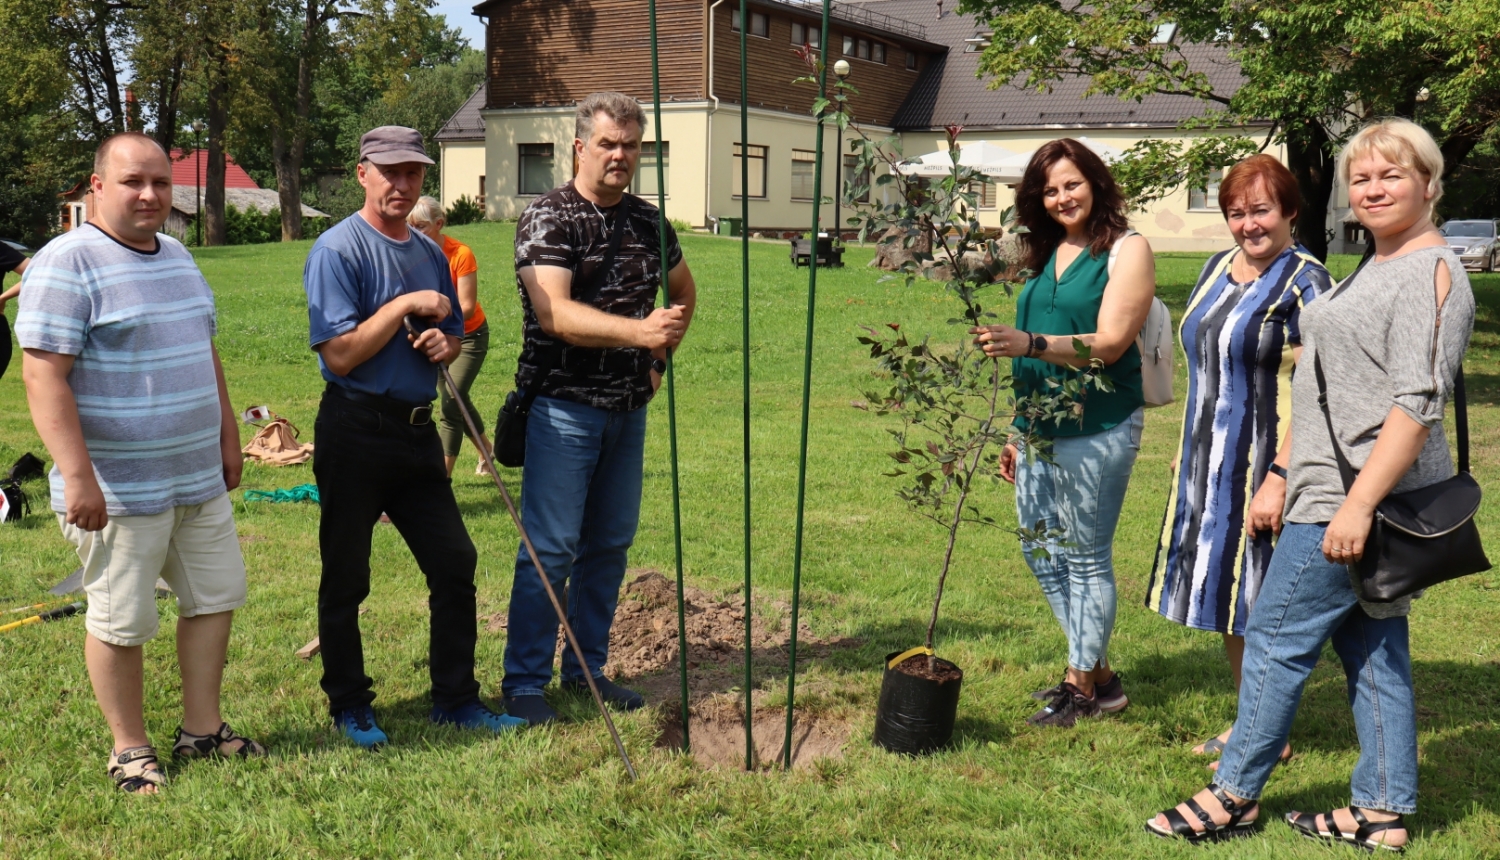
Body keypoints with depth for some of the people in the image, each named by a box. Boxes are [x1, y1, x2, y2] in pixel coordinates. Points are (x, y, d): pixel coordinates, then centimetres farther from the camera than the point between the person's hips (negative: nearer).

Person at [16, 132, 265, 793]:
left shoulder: (176, 256, 12)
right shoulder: (67, 263, -13)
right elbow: (43, 374, -20)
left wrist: (227, 435, 20)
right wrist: (77, 476, -25)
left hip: (200, 481, 8)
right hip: (119, 490, -8)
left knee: (216, 596, 14)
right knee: (122, 622, 3)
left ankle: (201, 729, 29)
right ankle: (130, 749, 20)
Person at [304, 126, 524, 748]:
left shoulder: (430, 253, 12)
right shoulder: (338, 249, -10)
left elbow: (454, 336, 22)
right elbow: (339, 354, -18)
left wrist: (444, 343, -1)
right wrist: (405, 306, -17)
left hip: (417, 429, 7)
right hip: (355, 433, -7)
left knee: (455, 563, 7)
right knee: (346, 578, 5)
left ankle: (456, 699, 19)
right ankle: (349, 706, 21)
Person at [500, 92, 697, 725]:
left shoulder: (648, 221, 10)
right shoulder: (548, 217, -9)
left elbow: (684, 291, 28)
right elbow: (553, 312, -23)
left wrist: (661, 356, 16)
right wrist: (639, 330, -33)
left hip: (629, 409, 6)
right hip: (564, 407, -6)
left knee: (610, 545, 12)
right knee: (551, 549, -5)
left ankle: (587, 669, 24)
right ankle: (524, 683, 6)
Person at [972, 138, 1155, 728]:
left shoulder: (1126, 249, -6)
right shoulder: (1048, 255, 15)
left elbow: (1108, 345, -17)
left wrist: (1028, 343, -29)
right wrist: (1020, 433, 19)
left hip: (1097, 429, -8)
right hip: (1042, 427, 8)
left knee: (1085, 557, 0)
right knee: (1040, 551, 11)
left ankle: (1083, 689, 13)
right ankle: (1097, 673, 24)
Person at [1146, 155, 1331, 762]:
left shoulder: (1304, 282, -12)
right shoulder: (1219, 269, 11)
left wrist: (1280, 477, -24)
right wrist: (1192, 465, 18)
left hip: (1264, 464, -8)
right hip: (1210, 464, 8)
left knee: (1261, 602, 0)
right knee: (1226, 598, 14)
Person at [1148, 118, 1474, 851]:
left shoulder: (1430, 274, -15)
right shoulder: (1378, 267, 17)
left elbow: (1418, 404, -23)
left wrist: (1359, 503, -27)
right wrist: (1286, 478, 23)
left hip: (1361, 492, -10)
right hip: (1345, 492, 10)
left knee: (1276, 637, -3)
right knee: (1374, 648, 12)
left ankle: (1234, 794, 9)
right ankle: (1382, 812, 19)